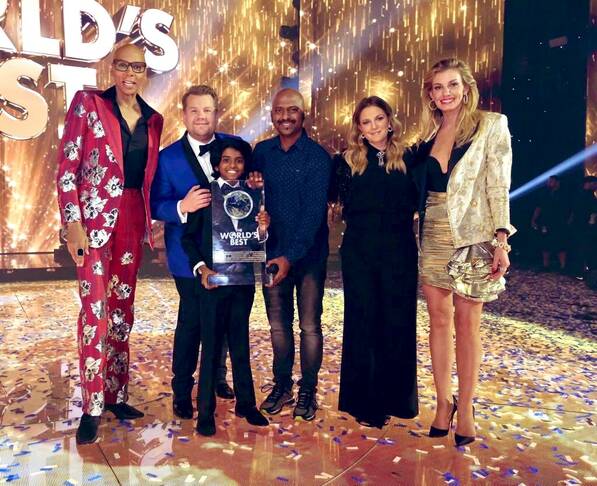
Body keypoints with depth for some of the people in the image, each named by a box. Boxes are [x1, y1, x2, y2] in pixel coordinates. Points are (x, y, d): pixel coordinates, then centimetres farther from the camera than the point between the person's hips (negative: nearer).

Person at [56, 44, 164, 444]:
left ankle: (117, 395, 22)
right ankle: (92, 407, 5)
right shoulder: (87, 103, -1)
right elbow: (67, 166, -6)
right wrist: (72, 221, -13)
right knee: (95, 308, -6)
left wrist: (151, 221, 10)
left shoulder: (153, 119, 12)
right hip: (95, 217, -5)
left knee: (123, 307, 10)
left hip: (133, 219, 5)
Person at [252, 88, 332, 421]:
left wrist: (291, 256, -23)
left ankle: (308, 390, 20)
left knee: (309, 325, 5)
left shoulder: (318, 156, -8)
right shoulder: (262, 152, 6)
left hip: (308, 254, -3)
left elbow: (314, 213, -15)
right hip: (273, 252, 4)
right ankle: (282, 385, 27)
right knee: (278, 323, 12)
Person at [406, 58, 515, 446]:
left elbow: (498, 186, -7)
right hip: (433, 236, 4)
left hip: (472, 237, -4)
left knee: (466, 323, 2)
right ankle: (443, 404, 20)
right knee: (439, 319, 7)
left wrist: (501, 240, -13)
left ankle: (465, 408, 17)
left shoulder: (491, 126, -1)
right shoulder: (428, 134, 11)